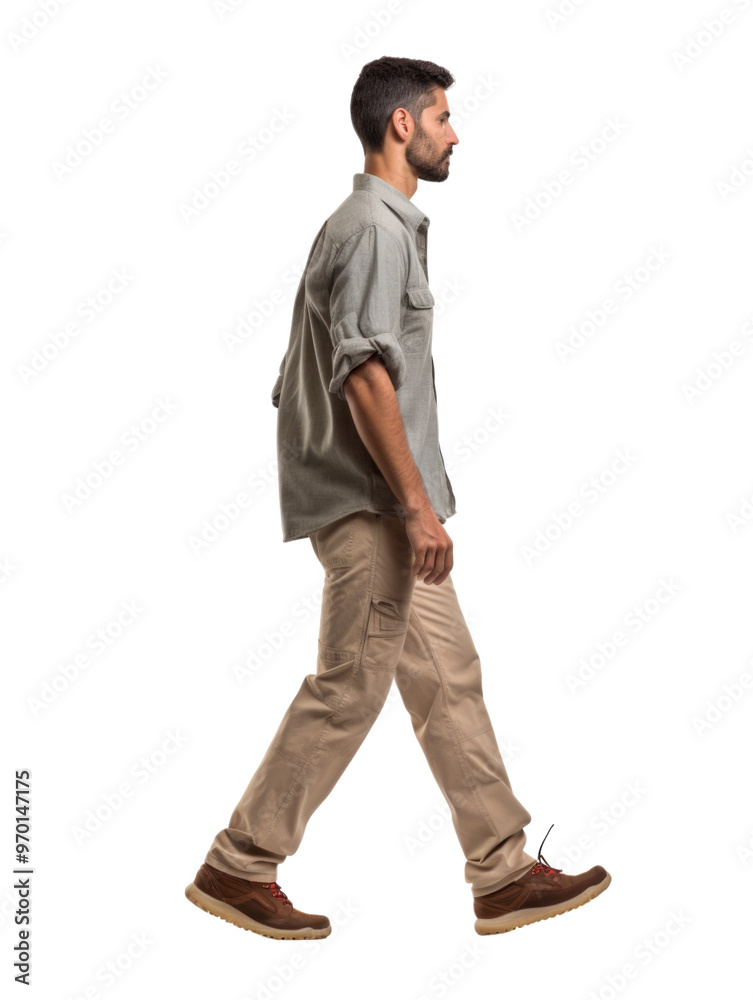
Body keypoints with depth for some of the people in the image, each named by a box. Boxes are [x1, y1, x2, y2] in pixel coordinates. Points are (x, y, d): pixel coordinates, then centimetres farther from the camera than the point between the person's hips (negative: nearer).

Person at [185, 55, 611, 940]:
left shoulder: (383, 222, 19)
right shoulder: (376, 228, -14)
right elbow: (365, 373, -23)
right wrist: (418, 505, -23)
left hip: (384, 507, 11)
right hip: (371, 504, -11)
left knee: (447, 677, 10)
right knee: (347, 690, -4)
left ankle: (503, 875, 17)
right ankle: (237, 868, 9)